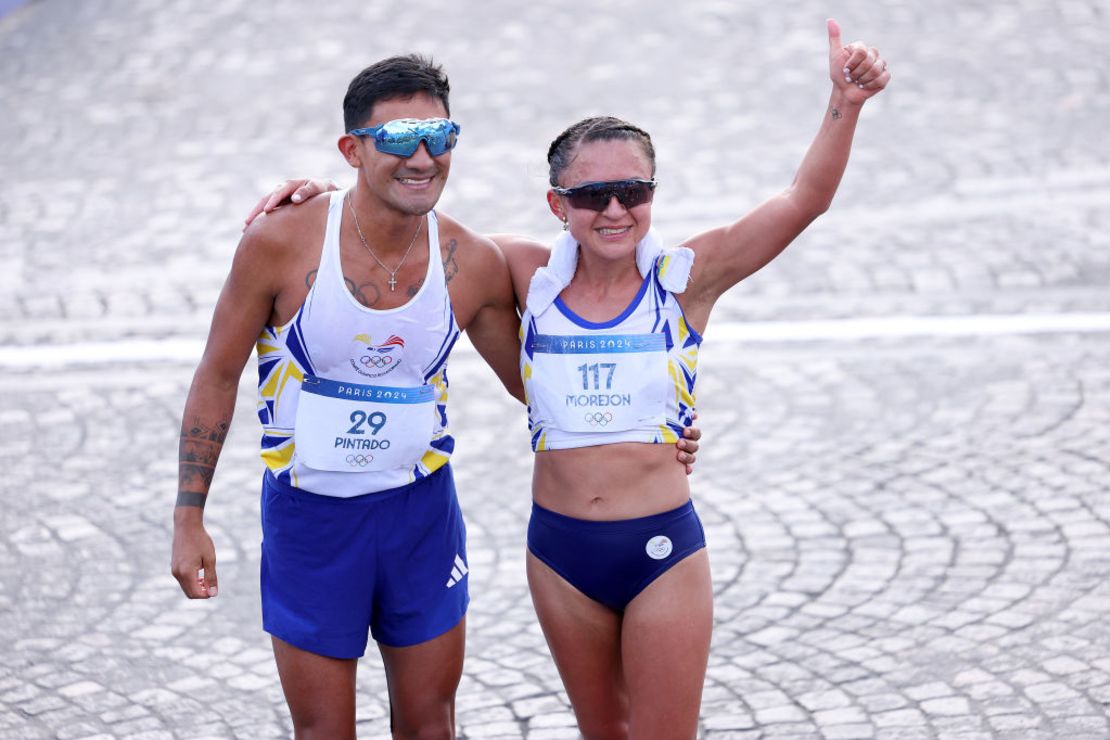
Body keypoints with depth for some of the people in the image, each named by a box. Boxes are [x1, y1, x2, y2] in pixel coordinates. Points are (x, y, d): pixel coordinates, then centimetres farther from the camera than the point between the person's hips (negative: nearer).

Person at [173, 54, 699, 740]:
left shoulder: (474, 264, -8)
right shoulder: (281, 243, -15)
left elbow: (532, 381, 9)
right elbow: (218, 377, -5)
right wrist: (189, 519, -5)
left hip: (422, 509, 2)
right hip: (310, 515, -2)